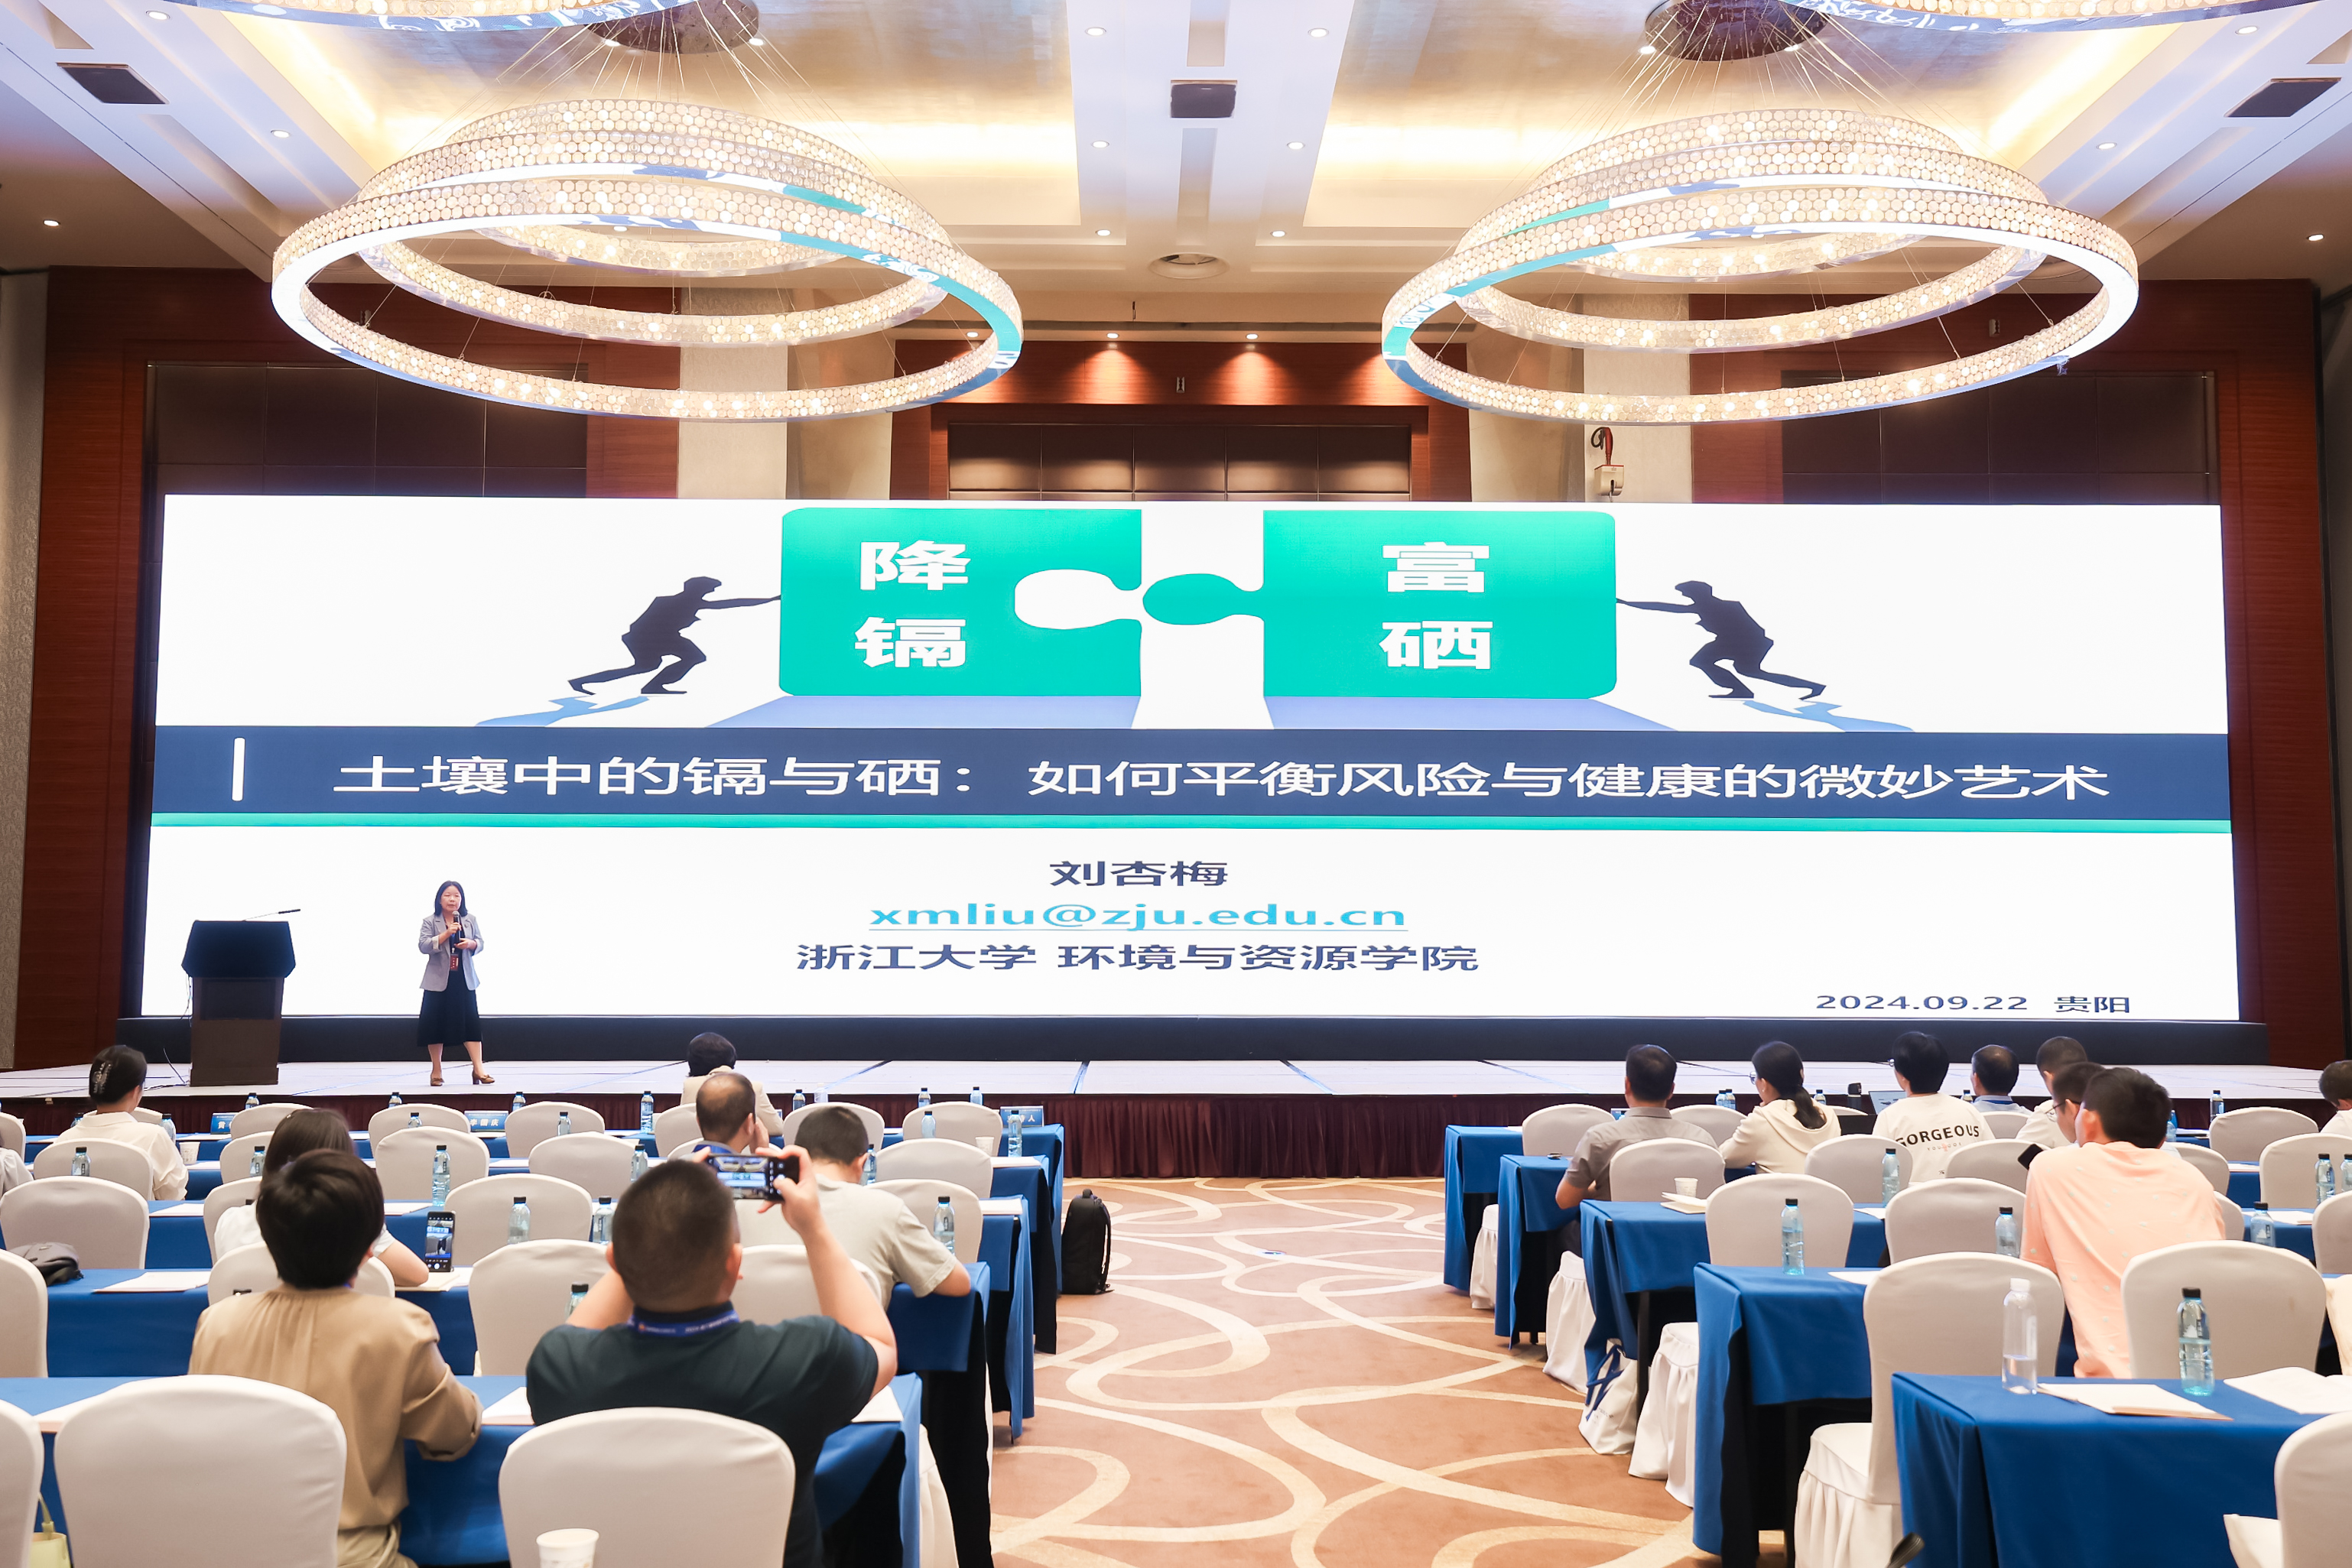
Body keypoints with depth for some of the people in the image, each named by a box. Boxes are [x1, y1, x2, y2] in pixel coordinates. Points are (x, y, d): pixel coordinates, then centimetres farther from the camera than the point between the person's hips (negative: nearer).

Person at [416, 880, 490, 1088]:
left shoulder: (470, 920, 8)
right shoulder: (430, 922, -1)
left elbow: (480, 943, 9)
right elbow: (423, 946, -12)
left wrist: (471, 943, -13)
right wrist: (446, 934, -22)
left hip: (464, 979, 2)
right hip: (439, 980, -2)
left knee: (471, 1022, -3)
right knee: (435, 1024, 3)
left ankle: (478, 1069, -3)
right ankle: (436, 1071, 15)